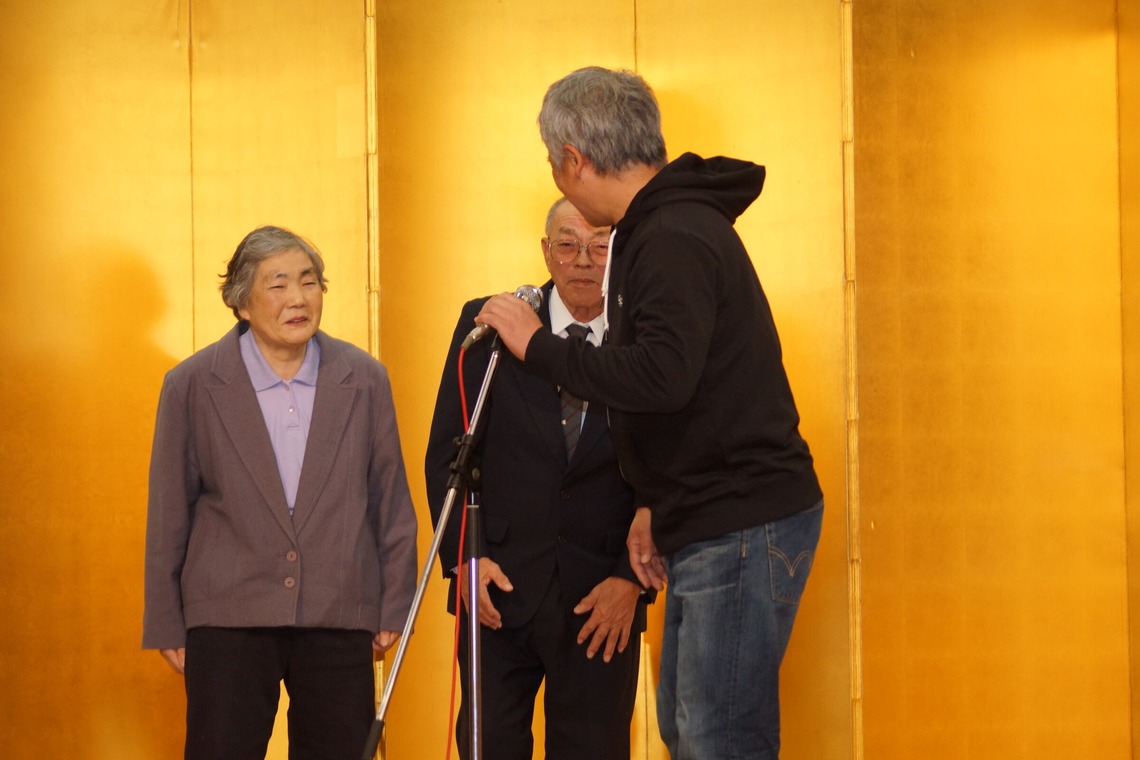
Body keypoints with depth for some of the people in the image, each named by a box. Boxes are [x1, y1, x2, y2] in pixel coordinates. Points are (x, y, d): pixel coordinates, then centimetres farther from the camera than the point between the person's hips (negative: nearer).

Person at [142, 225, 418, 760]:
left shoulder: (364, 380, 5)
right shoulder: (192, 385, 0)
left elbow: (391, 500, 9)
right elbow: (169, 514, 4)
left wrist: (394, 607, 8)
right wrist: (167, 624, 4)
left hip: (339, 618, 2)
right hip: (228, 618, -1)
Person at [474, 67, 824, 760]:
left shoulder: (673, 239, -17)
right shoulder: (671, 225, 17)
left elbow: (662, 376, -30)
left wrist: (539, 346, -18)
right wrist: (656, 506, 20)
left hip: (743, 530, -11)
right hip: (710, 523, 11)